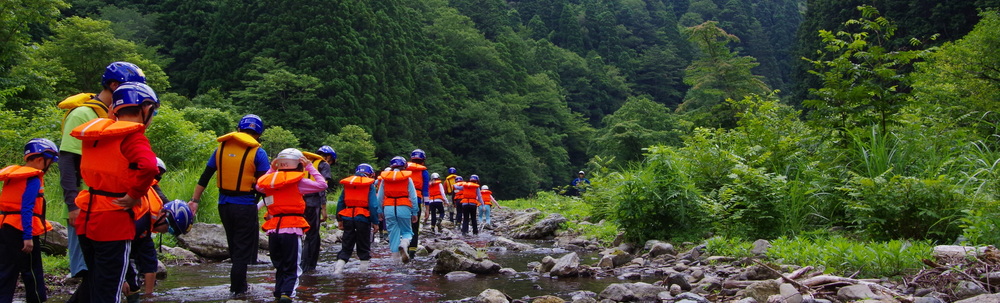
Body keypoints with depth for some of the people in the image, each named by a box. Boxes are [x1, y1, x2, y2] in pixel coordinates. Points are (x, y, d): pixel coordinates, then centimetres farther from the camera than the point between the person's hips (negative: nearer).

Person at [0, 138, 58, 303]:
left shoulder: (14, 175, 12)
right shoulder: (33, 179, -14)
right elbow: (27, 208, -21)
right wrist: (28, 237, -22)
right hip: (22, 231, -8)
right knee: (32, 271, 4)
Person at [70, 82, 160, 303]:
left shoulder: (95, 133, 9)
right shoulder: (132, 136, -15)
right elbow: (148, 166, -34)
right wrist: (134, 195, -22)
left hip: (87, 219, 7)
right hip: (114, 223, -7)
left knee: (92, 282, 24)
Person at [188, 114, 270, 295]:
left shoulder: (221, 148, 7)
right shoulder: (257, 152, -7)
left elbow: (205, 177, 7)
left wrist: (194, 200, 10)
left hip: (224, 204, 5)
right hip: (245, 206, -5)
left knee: (234, 246, 20)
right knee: (243, 247, 6)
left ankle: (240, 284, 29)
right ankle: (237, 288, 7)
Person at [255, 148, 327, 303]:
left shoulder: (268, 180, 5)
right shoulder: (297, 181, -7)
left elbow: (259, 186, 28)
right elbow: (322, 185, -4)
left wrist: (271, 169, 25)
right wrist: (310, 167, 4)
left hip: (273, 229, 4)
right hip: (291, 228, -4)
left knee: (278, 265, 19)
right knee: (291, 267, 3)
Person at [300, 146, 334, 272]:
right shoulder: (324, 165, 2)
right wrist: (324, 209, -10)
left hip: (300, 202, 6)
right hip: (313, 203, -6)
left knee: (313, 235, 16)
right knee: (311, 236, 1)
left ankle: (311, 265, 19)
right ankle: (305, 267, 0)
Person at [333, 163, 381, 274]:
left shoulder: (347, 184, 9)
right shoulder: (370, 185, -5)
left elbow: (340, 203, 10)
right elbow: (373, 205, -9)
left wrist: (339, 220, 15)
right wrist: (375, 222, -4)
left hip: (347, 217, 3)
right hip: (363, 218, -3)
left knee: (347, 244, 10)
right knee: (363, 243, 11)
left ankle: (340, 263, -4)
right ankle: (364, 265, 14)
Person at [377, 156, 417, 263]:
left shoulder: (385, 178, 7)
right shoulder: (407, 178, 1)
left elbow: (380, 197, 11)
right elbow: (413, 197, 1)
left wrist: (380, 211, 19)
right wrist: (414, 213, 8)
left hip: (388, 208, 2)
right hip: (403, 208, -2)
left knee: (393, 233, 11)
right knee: (407, 231, 10)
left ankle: (396, 256, 10)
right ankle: (403, 244, -20)